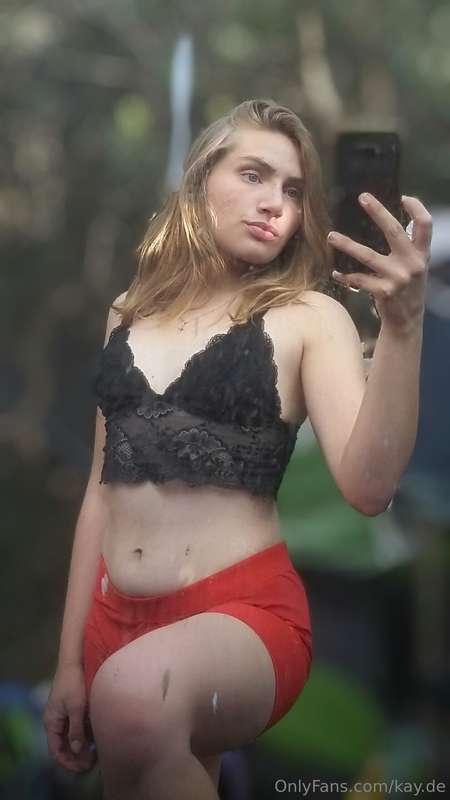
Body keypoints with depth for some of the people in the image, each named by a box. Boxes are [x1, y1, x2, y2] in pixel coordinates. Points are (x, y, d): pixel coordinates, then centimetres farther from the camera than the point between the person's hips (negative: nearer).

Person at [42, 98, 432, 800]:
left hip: (245, 615, -5)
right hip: (115, 618, 6)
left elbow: (369, 486, -16)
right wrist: (71, 658, 14)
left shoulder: (308, 318, -2)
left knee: (136, 696, -35)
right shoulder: (131, 315, 12)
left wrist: (403, 326, -29)